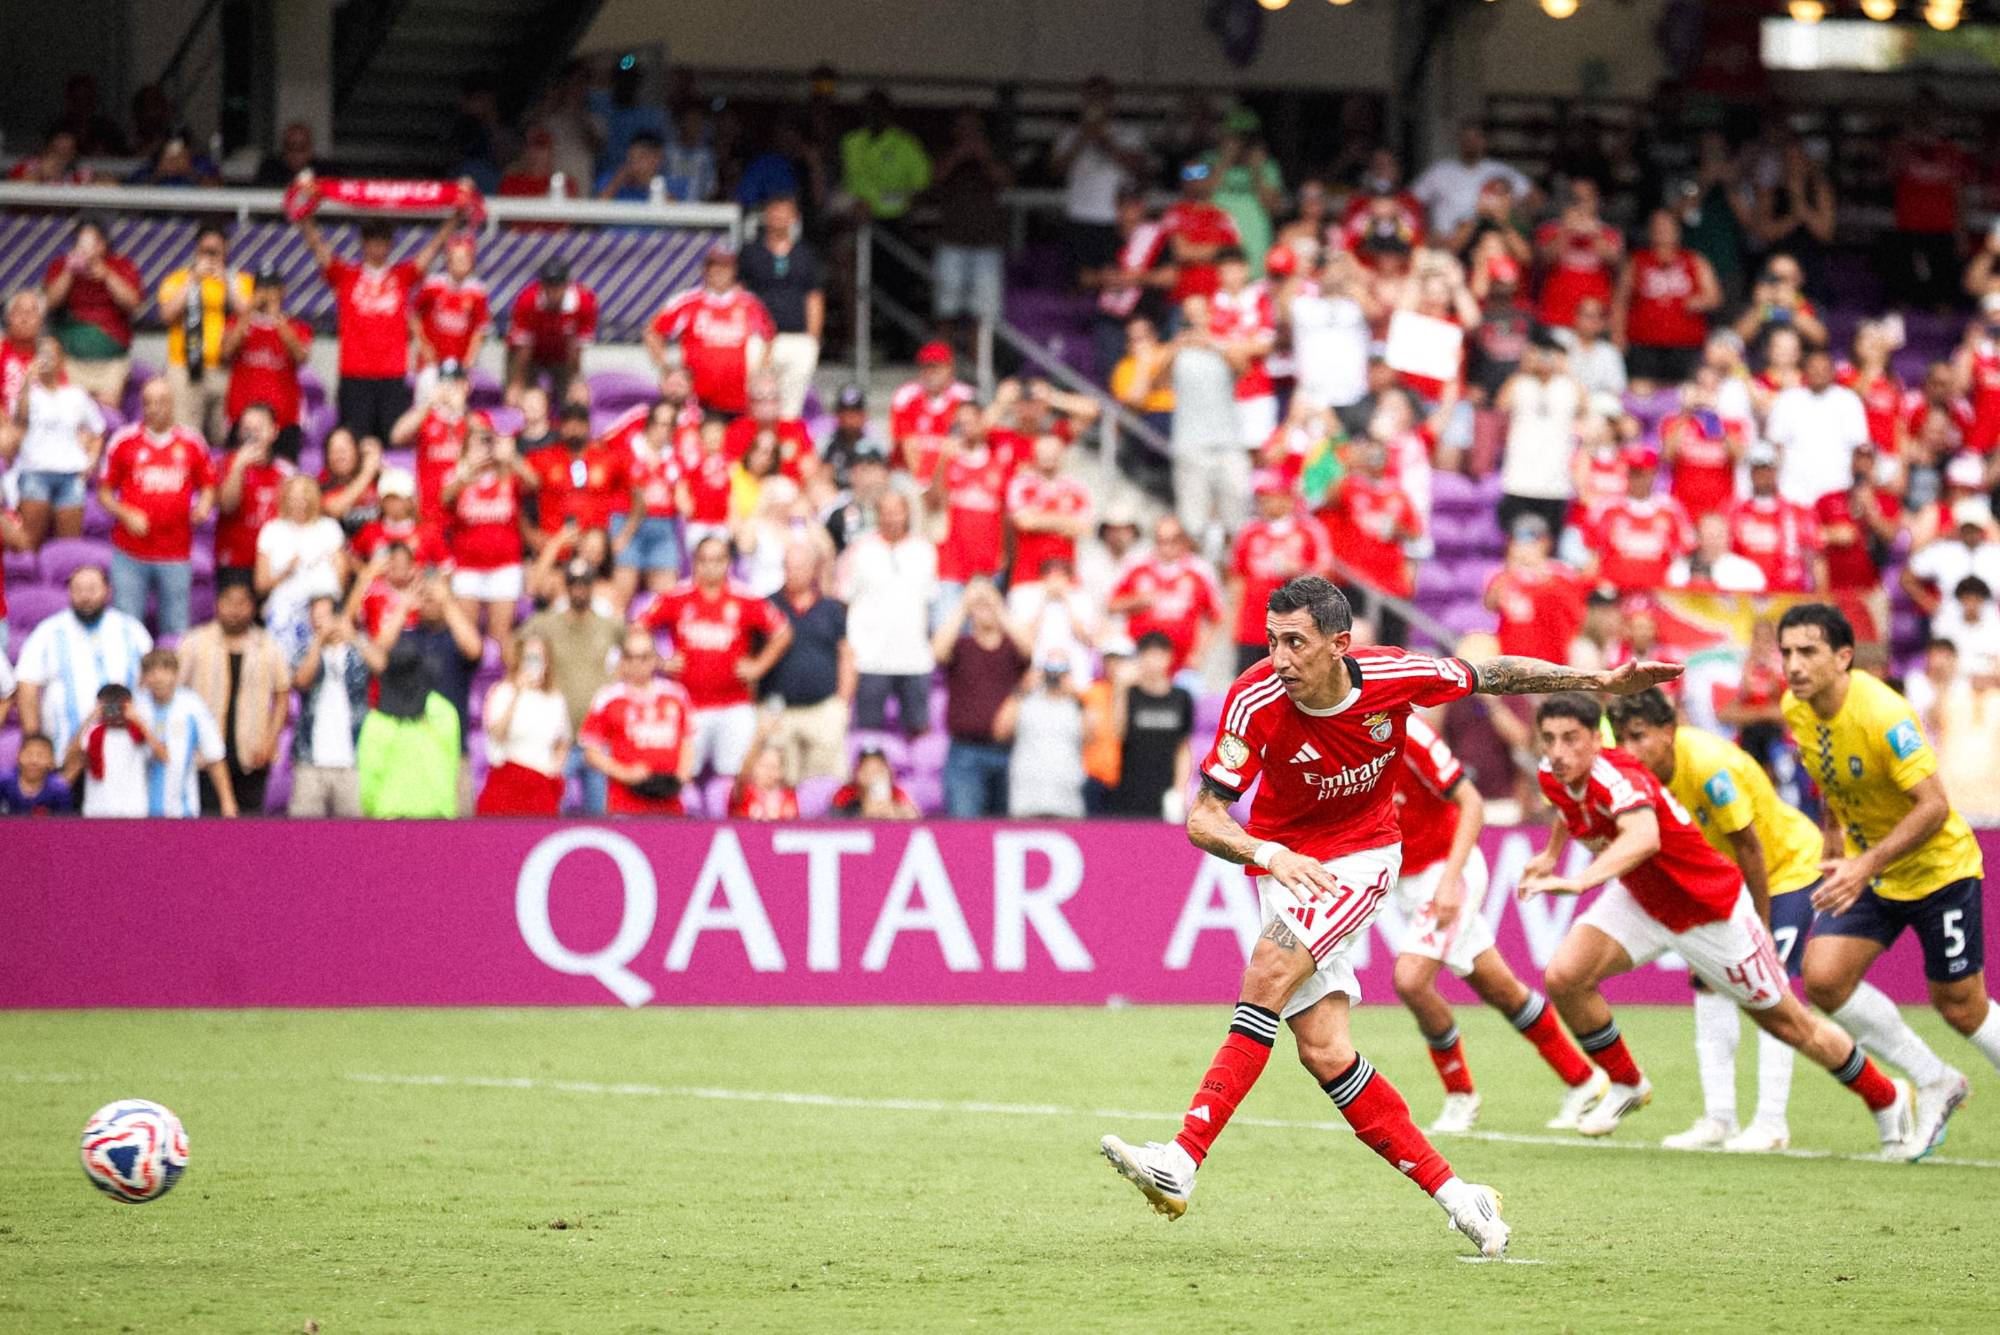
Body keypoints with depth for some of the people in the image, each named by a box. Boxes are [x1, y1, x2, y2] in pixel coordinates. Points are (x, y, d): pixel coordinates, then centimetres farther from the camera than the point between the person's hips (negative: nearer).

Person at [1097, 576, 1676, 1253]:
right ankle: (1452, 1192, 5)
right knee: (1325, 1052, -8)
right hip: (1287, 861, 2)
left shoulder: (1393, 676, -18)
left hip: (1363, 855, -2)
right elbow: (1202, 819, -21)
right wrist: (1267, 854, -41)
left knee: (1270, 972, -27)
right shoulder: (1255, 702, -21)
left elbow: (1491, 675, 1)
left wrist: (1602, 682, 4)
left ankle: (1184, 1160, -33)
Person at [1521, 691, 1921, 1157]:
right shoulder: (1553, 776, -11)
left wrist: (1579, 881, -71)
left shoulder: (1616, 777, -36)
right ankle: (1626, 1084, 7)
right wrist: (1550, 855, 15)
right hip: (1640, 901, 7)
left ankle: (1889, 1100, 29)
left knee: (1789, 1024, 7)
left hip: (1711, 907, -7)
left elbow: (1644, 837, -60)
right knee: (1565, 977, -16)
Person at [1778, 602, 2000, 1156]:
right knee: (1822, 977, -10)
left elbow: (1934, 806, -32)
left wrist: (1866, 866, -39)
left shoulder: (1883, 715, -29)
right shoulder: (1796, 710, -7)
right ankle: (1935, 1082, 7)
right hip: (1864, 872, 6)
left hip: (1938, 867, -6)